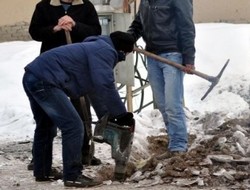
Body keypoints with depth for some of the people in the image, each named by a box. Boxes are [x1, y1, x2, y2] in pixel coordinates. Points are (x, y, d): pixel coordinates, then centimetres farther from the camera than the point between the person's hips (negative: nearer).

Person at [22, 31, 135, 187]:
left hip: (31, 78, 11)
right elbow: (106, 86, -17)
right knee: (73, 127, -9)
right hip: (44, 81, -11)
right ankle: (73, 177, -6)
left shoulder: (96, 48, 27)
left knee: (45, 127, 26)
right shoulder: (105, 51, -6)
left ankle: (42, 173, 35)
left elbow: (96, 89, 35)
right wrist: (122, 114, -9)